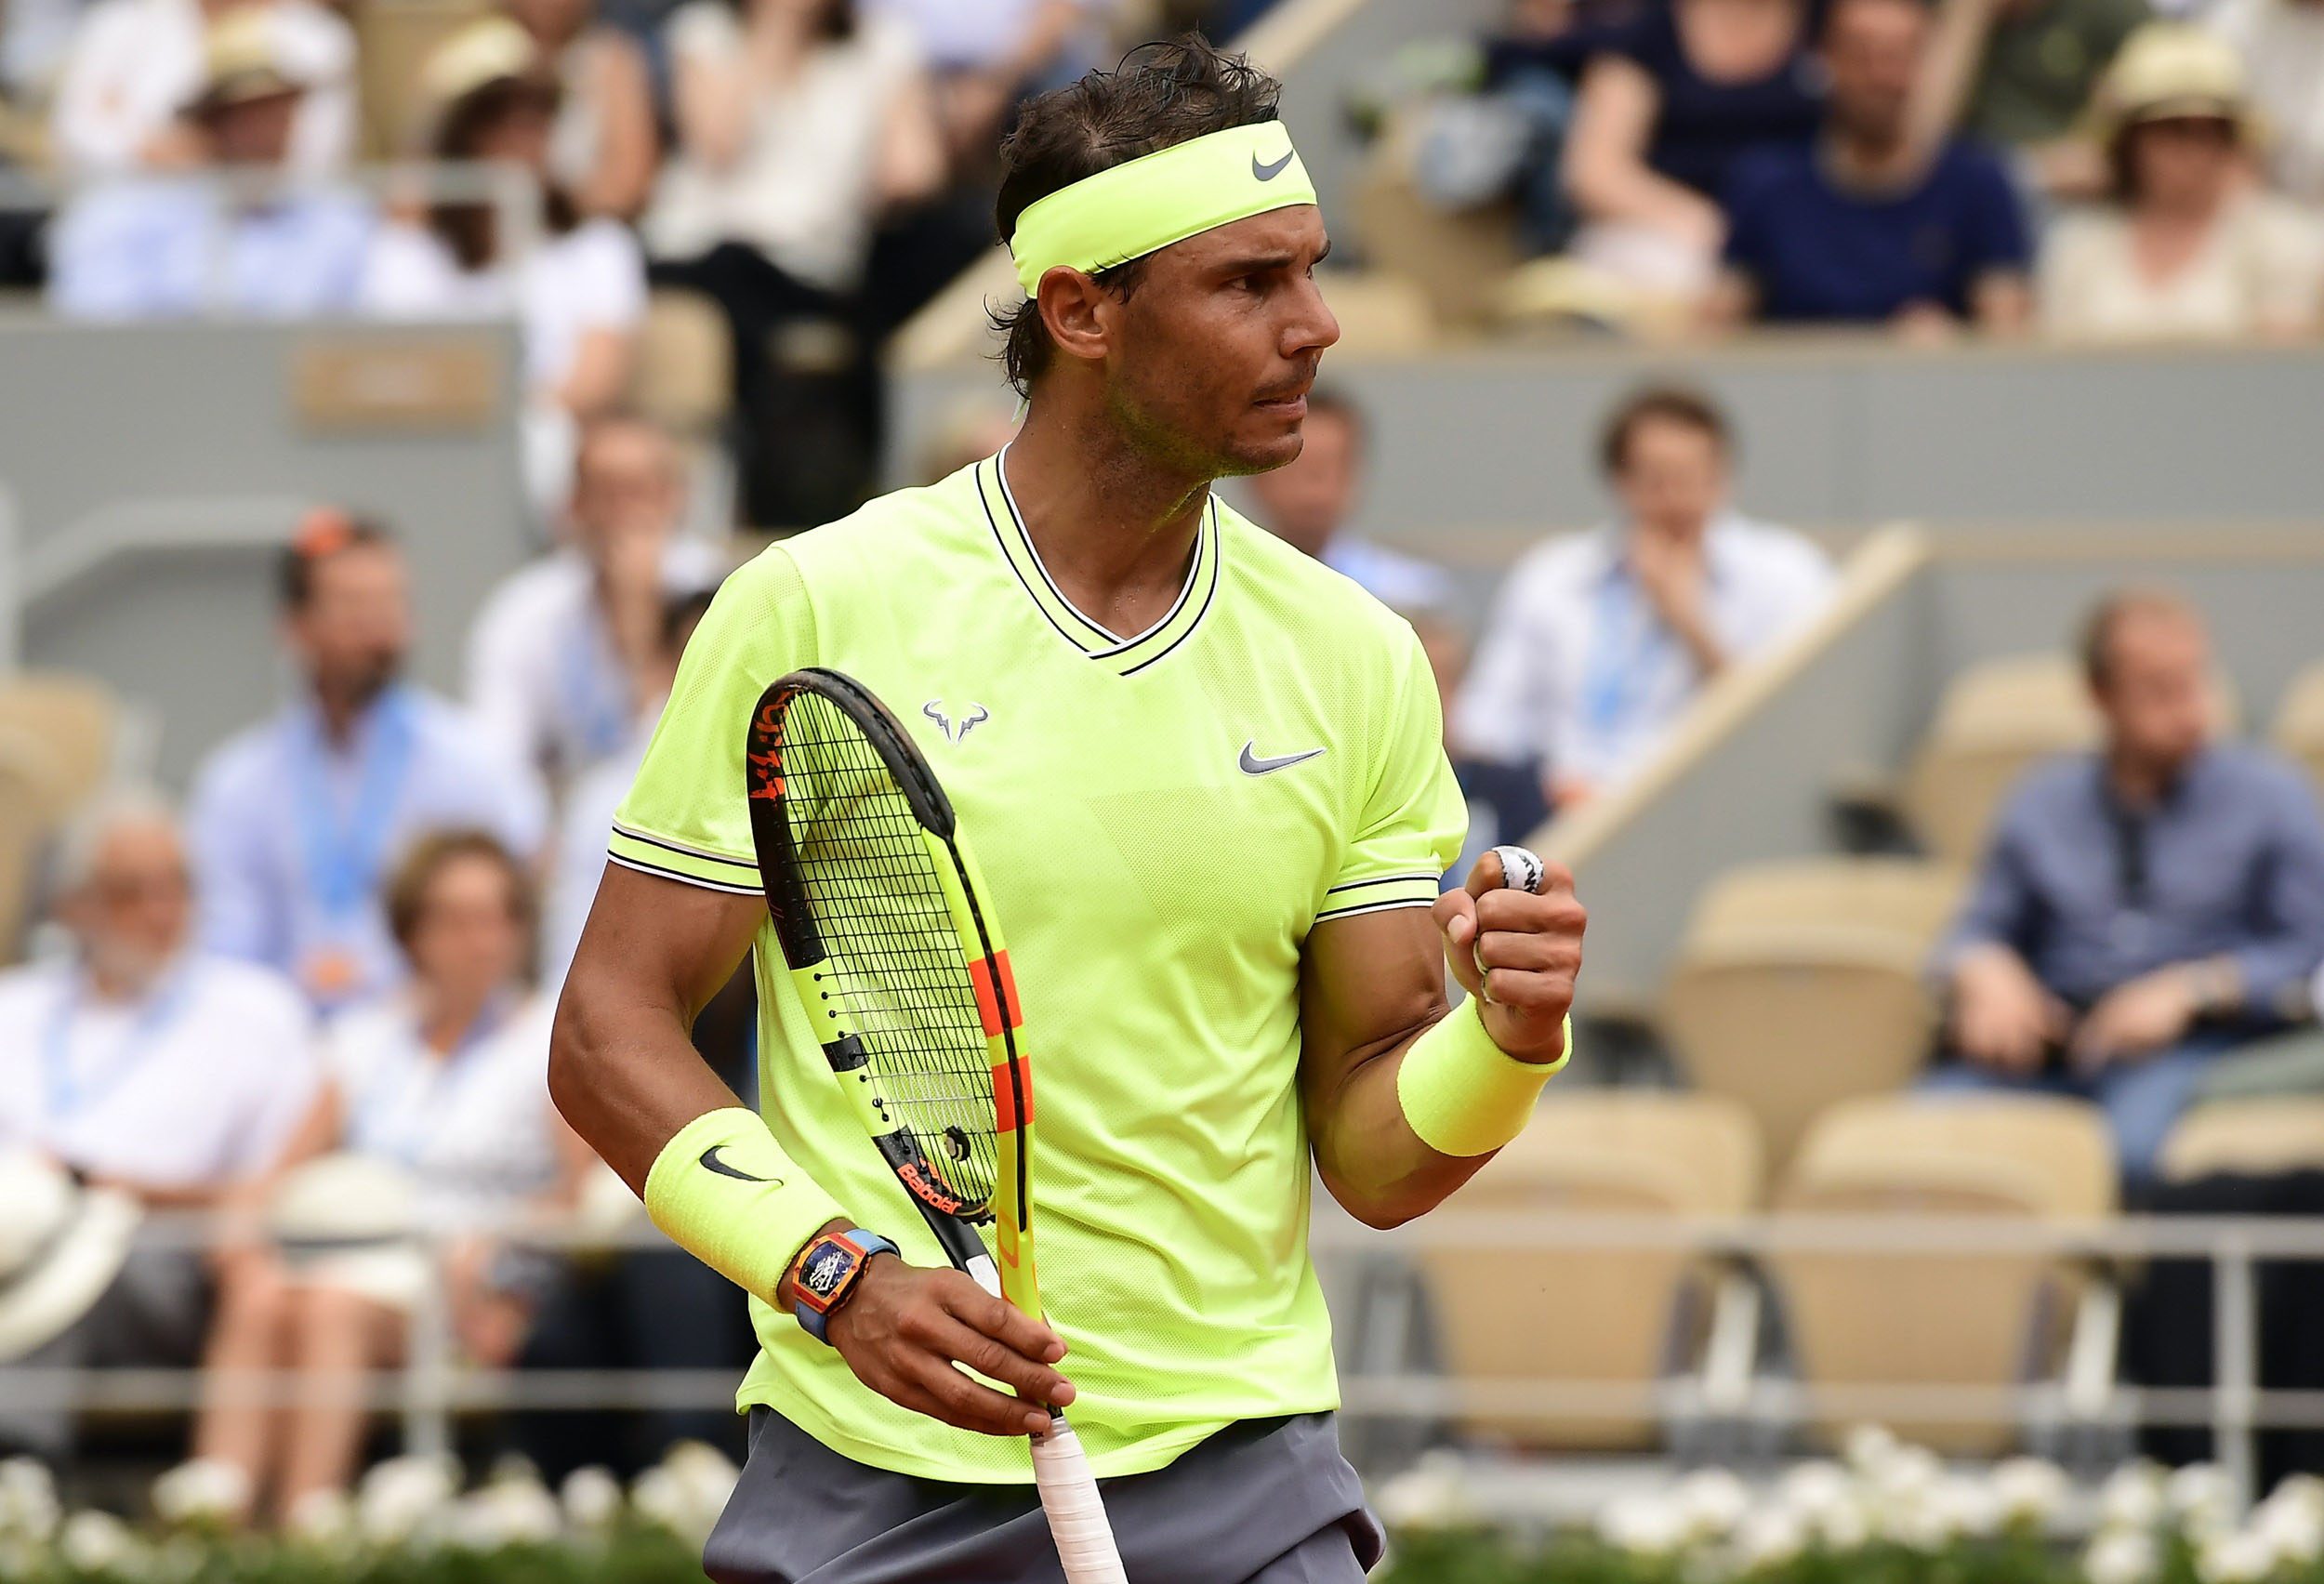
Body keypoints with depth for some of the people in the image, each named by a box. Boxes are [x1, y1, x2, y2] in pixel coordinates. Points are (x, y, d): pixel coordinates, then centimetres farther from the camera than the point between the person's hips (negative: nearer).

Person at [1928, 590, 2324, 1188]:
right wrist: (1985, 975, -2)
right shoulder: (2041, 803, 21)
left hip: (2192, 1048, -2)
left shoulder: (2269, 796, 12)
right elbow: (1977, 934, 23)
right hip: (2049, 1044, 3)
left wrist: (2191, 991, -9)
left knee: (2131, 1149, -39)